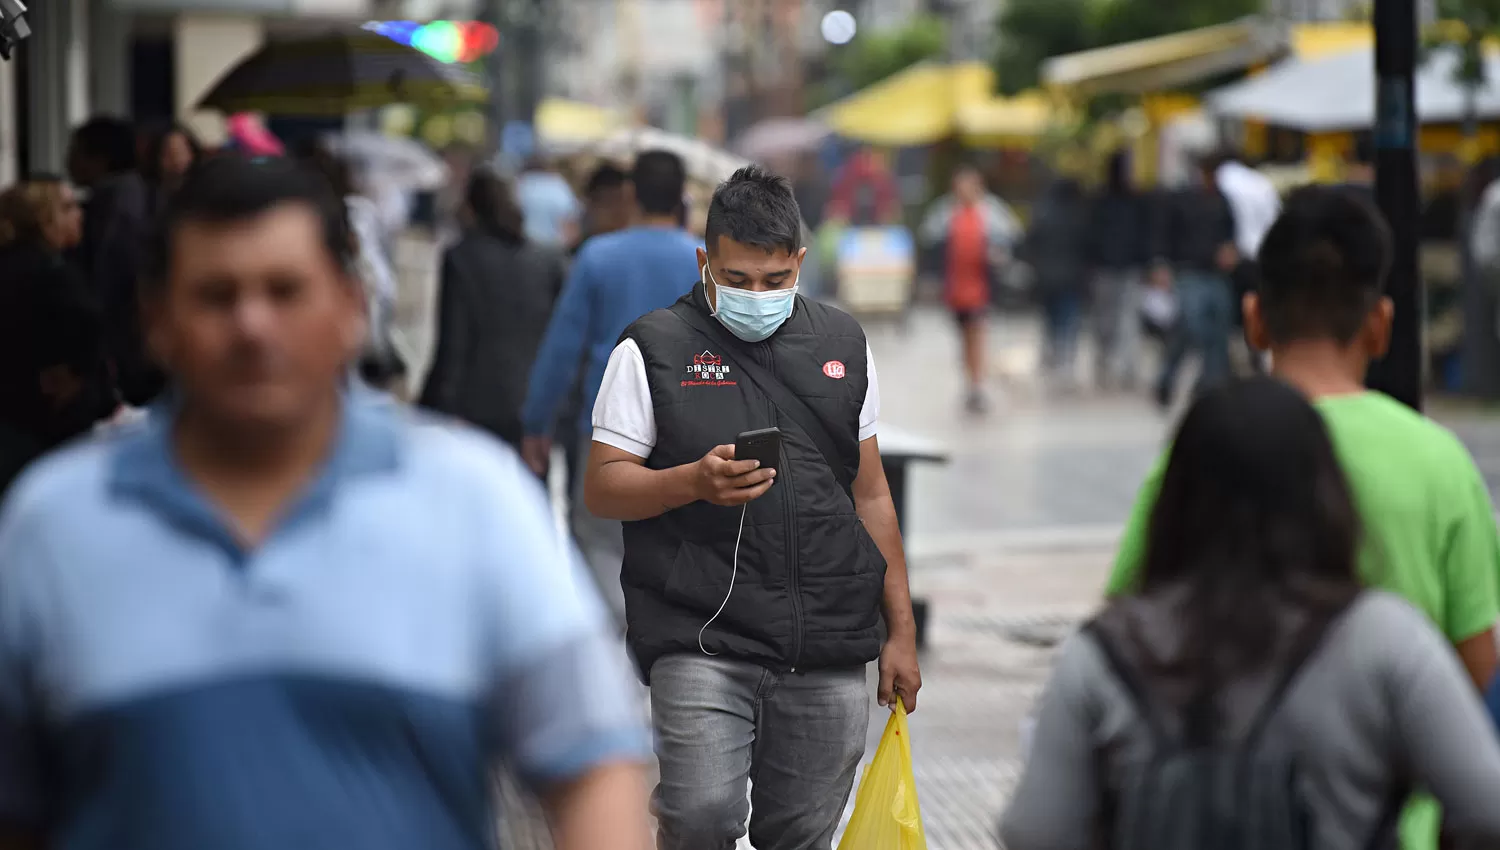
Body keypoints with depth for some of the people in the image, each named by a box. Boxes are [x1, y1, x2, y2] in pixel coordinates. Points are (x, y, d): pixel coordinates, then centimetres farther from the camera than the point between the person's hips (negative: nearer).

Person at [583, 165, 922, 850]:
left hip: (831, 646, 3)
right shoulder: (653, 349, 3)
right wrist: (694, 481, -19)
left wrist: (902, 631, 14)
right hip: (702, 643, -3)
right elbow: (602, 487, 0)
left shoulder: (843, 345, 14)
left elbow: (871, 495, 18)